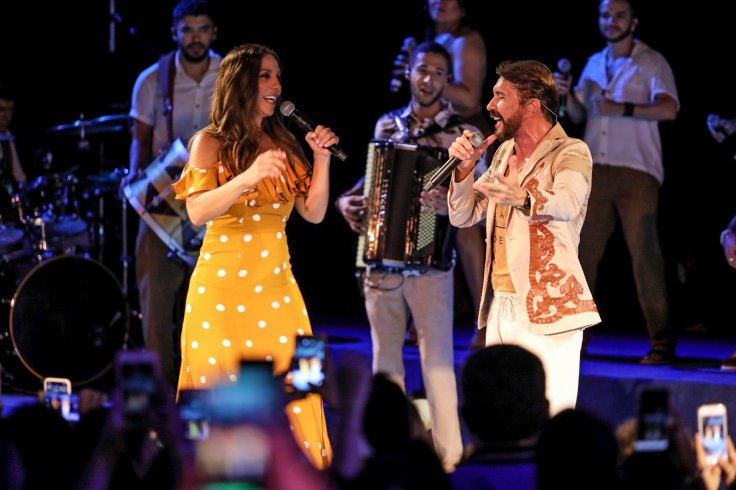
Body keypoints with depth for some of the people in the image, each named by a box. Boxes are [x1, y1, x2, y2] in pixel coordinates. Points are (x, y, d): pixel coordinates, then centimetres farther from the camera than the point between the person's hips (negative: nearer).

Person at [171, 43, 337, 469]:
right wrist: (248, 177, -29)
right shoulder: (211, 142, -3)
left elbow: (314, 212, 10)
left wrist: (322, 159, -2)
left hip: (277, 287, 4)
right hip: (224, 287, -4)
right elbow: (197, 212, -16)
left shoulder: (284, 144, 11)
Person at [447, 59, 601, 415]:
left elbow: (567, 201, -28)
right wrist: (466, 167, 1)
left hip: (547, 311, -7)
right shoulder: (504, 153, 16)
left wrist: (522, 198, -48)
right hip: (500, 306, 7)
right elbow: (463, 216, 19)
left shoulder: (570, 152, -7)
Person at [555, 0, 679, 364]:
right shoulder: (595, 64, 19)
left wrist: (623, 109, -23)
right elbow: (579, 115, 19)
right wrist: (567, 95, 0)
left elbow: (669, 109, -15)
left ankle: (661, 344, -5)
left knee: (644, 254, -8)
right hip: (595, 169, 5)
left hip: (636, 171, -5)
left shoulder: (651, 63, 0)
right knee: (581, 252, 3)